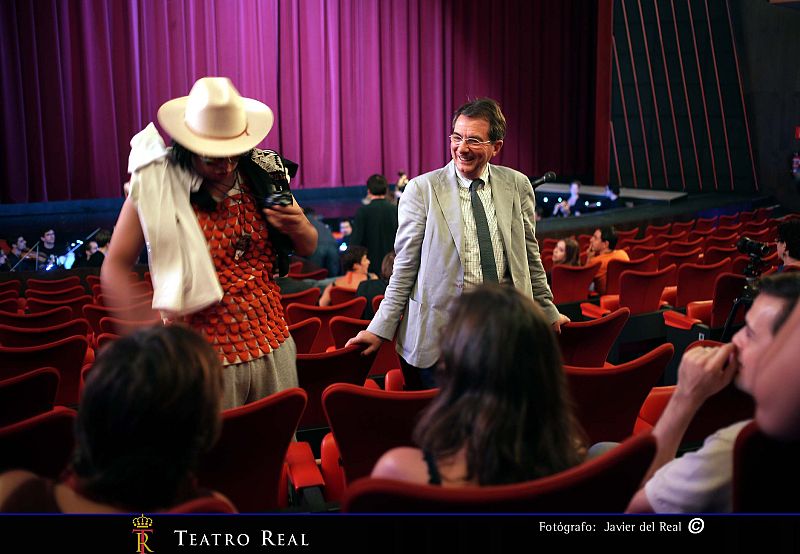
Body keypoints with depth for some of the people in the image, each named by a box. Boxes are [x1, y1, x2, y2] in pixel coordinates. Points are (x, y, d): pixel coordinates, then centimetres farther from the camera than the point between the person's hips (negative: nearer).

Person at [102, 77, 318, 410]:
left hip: (272, 348, 3)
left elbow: (308, 248, 10)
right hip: (204, 358, -3)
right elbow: (115, 268, -6)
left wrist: (298, 229, -13)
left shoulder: (263, 173, -1)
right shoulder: (156, 185, -9)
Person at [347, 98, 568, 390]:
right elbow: (405, 267, -1)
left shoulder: (517, 185, 6)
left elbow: (529, 256, 15)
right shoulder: (422, 189, -3)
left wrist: (548, 313, 20)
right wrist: (380, 329, -4)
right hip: (439, 331, -2)